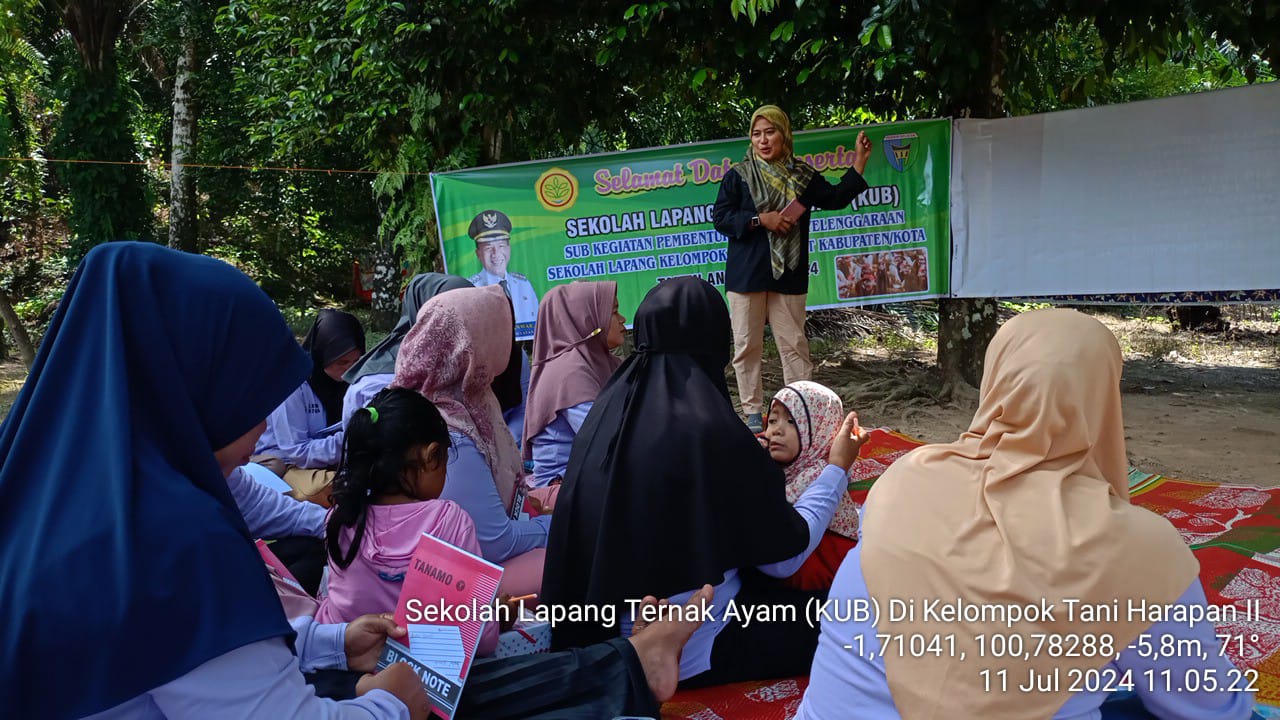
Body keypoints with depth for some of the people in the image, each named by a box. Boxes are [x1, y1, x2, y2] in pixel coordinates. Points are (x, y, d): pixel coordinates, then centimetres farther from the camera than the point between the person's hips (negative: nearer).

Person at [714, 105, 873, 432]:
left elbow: (834, 198, 15)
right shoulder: (738, 175, 0)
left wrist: (858, 164, 10)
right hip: (746, 273, -2)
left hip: (789, 274, 2)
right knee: (747, 344, 2)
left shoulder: (802, 174, 9)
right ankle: (752, 412, 12)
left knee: (794, 344, 4)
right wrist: (760, 219, -15)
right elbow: (720, 217, -5)